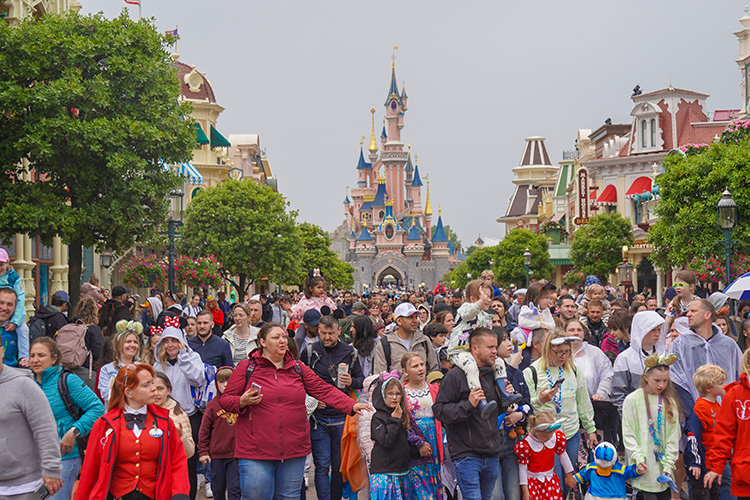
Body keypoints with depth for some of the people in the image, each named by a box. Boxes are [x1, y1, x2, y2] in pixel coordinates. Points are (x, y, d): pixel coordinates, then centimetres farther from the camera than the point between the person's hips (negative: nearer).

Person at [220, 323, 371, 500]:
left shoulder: (297, 368, 11)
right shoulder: (247, 367, 1)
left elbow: (324, 390, 6)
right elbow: (225, 399, 3)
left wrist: (352, 405, -7)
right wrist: (242, 402, -19)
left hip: (294, 451, 4)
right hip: (255, 451, -3)